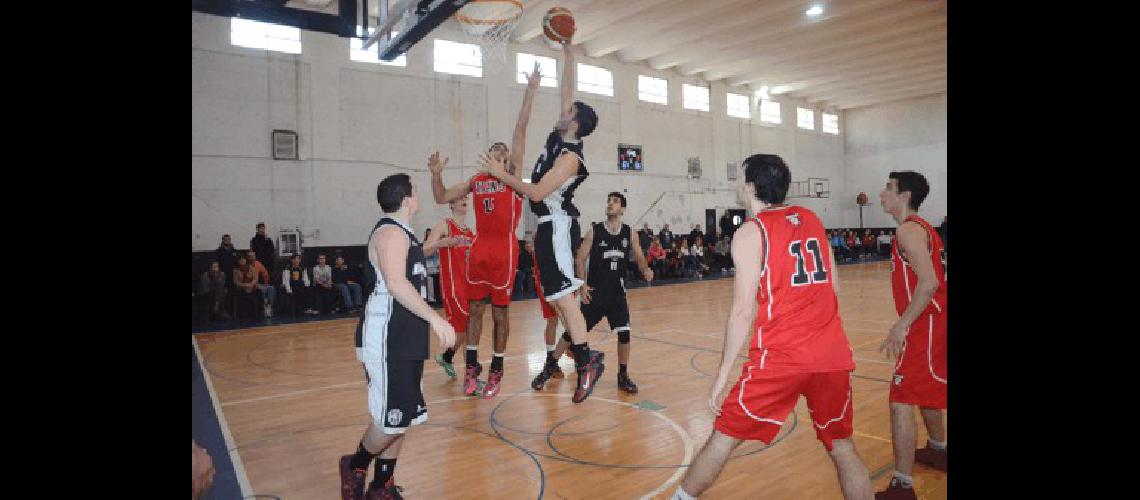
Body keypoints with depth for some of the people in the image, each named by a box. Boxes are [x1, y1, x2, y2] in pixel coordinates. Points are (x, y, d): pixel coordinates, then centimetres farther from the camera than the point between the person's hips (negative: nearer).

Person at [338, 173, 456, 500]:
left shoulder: (400, 233, 17)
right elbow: (395, 283, -28)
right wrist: (435, 318, -33)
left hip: (406, 341, 10)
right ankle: (356, 466, 22)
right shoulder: (391, 232, -14)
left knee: (402, 418, 13)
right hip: (387, 342, -10)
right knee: (393, 419, -4)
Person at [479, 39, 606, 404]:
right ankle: (584, 355, 18)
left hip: (557, 227, -9)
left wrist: (502, 174, -11)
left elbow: (537, 192, -20)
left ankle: (587, 361, -7)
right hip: (550, 226, 9)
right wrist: (568, 53, 22)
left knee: (562, 293, -11)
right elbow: (568, 89, 13)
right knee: (558, 295, 11)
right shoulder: (559, 136, 7)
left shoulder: (570, 156, -17)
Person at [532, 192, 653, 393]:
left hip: (617, 293, 2)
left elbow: (639, 259, 7)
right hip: (594, 292, -2)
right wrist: (583, 284, -13)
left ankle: (623, 376, 15)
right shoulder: (594, 231, -6)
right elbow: (580, 259, -3)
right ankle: (549, 367, 16)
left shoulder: (630, 234, 1)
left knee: (624, 334, -3)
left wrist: (645, 270, -15)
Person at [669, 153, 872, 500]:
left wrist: (722, 376, -6)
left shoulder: (750, 232, -6)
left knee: (723, 438, 8)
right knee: (842, 446, 20)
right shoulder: (812, 219, 11)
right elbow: (834, 286, 16)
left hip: (781, 357, -5)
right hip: (833, 355, 6)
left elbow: (743, 313, -11)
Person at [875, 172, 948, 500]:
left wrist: (901, 325, -26)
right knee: (924, 391, 28)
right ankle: (938, 450, 47)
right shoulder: (922, 227, 16)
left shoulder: (909, 229, -15)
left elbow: (928, 282, -26)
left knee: (901, 400, -11)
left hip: (928, 325, -11)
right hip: (932, 322, 11)